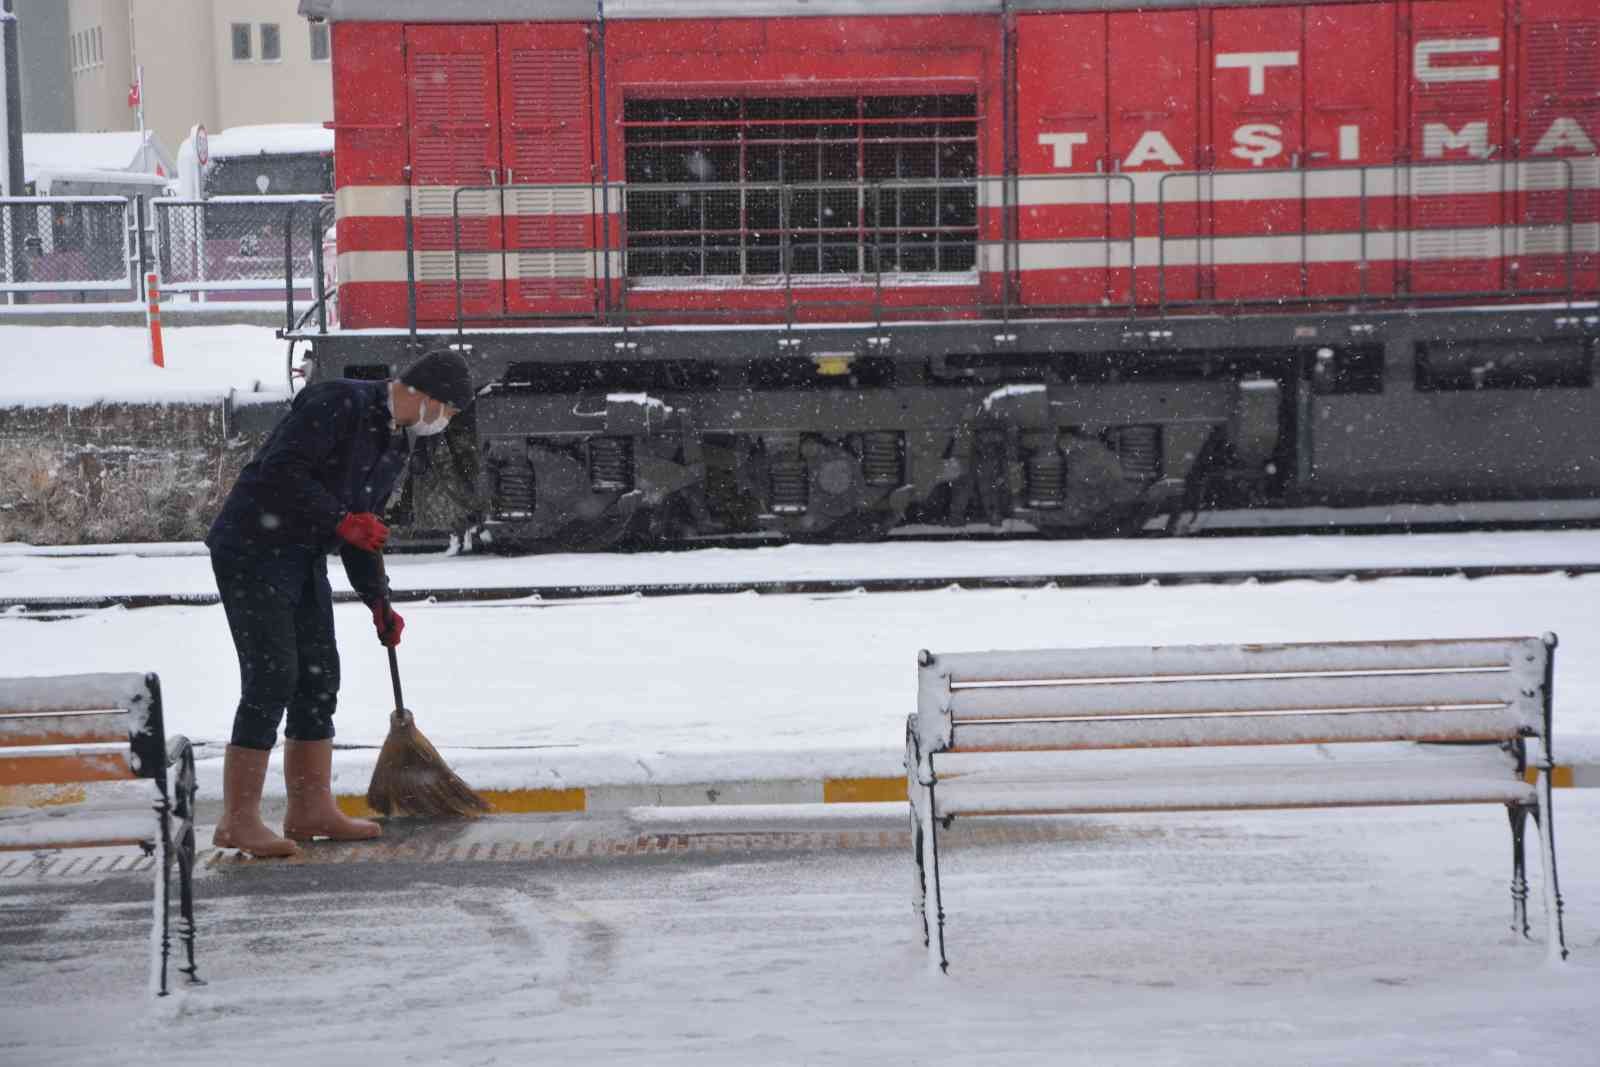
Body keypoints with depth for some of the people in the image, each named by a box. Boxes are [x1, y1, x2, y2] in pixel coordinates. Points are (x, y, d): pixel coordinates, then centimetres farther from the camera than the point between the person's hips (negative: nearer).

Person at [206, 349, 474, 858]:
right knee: (272, 677, -12)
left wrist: (378, 602, 15)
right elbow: (281, 468, -25)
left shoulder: (398, 444, 12)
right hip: (252, 549, -10)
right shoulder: (340, 403, -18)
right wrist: (342, 520, -23)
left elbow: (364, 529, 19)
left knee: (319, 678, 10)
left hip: (303, 558, 10)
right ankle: (238, 820, -8)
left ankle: (311, 809, 19)